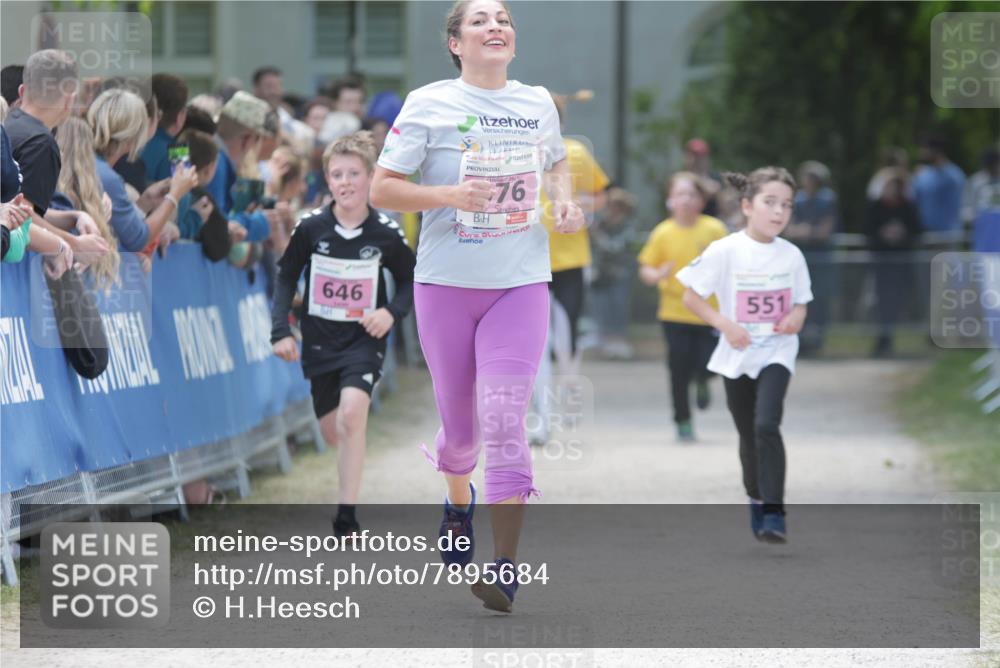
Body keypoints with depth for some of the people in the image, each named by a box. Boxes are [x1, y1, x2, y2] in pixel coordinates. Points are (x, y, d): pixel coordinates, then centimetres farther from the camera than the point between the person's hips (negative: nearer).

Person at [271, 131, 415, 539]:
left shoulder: (386, 234, -9)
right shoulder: (311, 228, -8)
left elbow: (410, 279, 6)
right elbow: (286, 277, 4)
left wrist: (392, 312, -12)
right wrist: (280, 330, -4)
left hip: (364, 338, -3)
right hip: (319, 339, 3)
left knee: (352, 413, -25)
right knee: (332, 432, 11)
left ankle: (347, 517, -20)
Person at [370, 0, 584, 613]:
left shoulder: (538, 104, 7)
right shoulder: (429, 105, -4)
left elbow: (557, 162, 27)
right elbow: (382, 189, -5)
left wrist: (565, 199, 5)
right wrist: (449, 195, -21)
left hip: (521, 286, 1)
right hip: (445, 285, -1)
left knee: (504, 421, -13)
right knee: (459, 422, 11)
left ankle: (507, 568, -12)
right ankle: (459, 501, 46)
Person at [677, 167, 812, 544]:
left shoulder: (791, 255, -2)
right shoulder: (725, 251, -11)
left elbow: (801, 301, 12)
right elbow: (691, 296, -6)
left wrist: (797, 317, -11)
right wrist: (724, 324, -19)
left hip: (776, 354, 0)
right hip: (736, 357, 0)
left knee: (766, 425, -20)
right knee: (748, 436, 12)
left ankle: (774, 514, -18)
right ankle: (757, 501, 37)